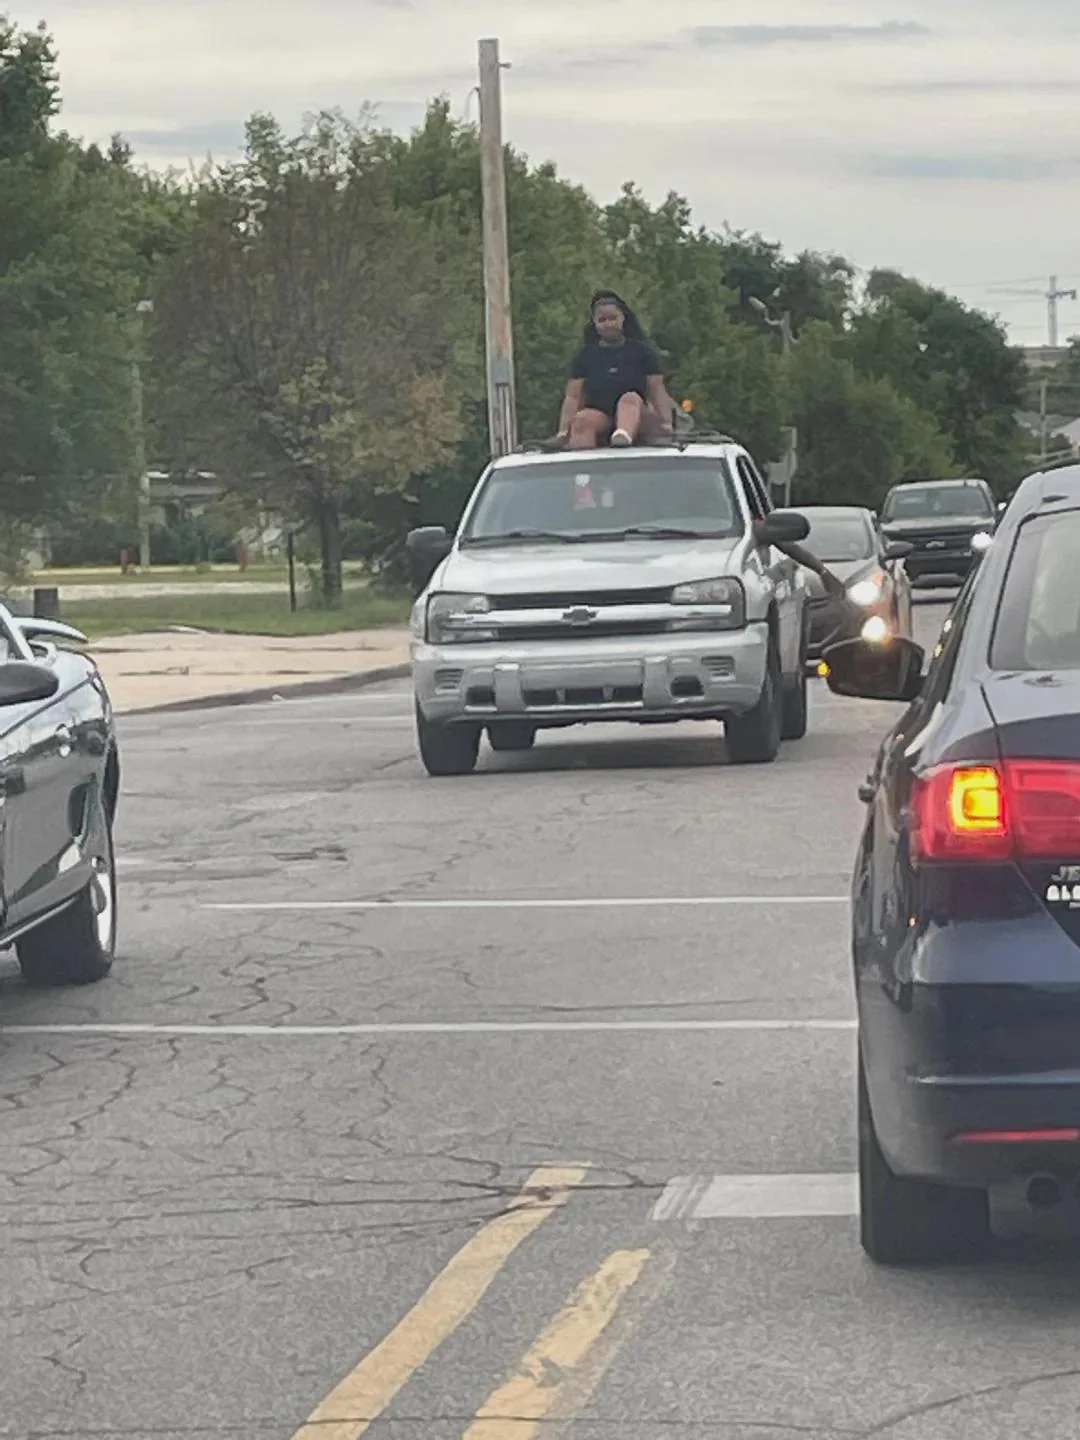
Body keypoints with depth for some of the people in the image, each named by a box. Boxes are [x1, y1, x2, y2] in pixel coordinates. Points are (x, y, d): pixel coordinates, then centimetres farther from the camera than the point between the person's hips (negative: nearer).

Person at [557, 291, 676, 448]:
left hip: (637, 420, -1)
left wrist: (666, 422, -13)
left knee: (630, 398, -35)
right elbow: (573, 397, 5)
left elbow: (657, 391, 4)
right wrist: (564, 430, -10)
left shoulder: (641, 351, 10)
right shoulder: (586, 356, 13)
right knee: (583, 420, -33)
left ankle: (624, 436, -68)